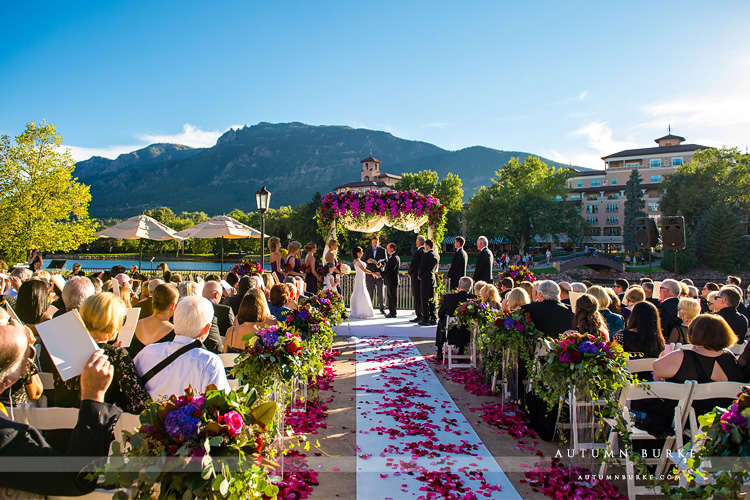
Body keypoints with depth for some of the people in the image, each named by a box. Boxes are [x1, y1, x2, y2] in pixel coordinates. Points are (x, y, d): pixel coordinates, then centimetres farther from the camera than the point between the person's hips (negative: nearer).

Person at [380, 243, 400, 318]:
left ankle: (393, 313, 2)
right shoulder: (392, 257, 17)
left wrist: (381, 274, -20)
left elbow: (390, 270, -23)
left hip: (392, 281, -11)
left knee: (393, 297, -4)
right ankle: (391, 312, 22)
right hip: (390, 281, 11)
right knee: (390, 297, 15)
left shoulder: (394, 258, -17)